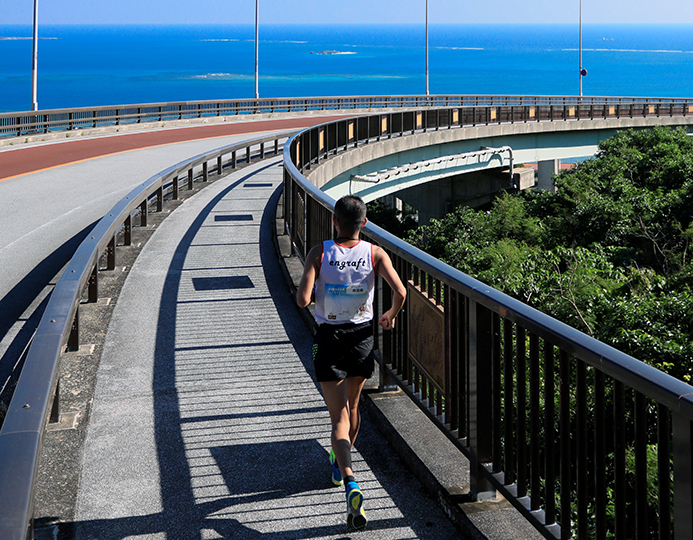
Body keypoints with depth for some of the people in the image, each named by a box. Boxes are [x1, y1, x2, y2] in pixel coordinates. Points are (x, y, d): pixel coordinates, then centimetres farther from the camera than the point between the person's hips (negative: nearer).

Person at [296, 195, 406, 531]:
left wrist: (304, 292, 4)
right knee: (352, 405, 25)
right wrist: (391, 315, 4)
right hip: (362, 337, 3)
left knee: (339, 418, -2)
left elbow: (303, 300, -20)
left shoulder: (319, 253, -12)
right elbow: (400, 292, -17)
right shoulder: (375, 254, -7)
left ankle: (351, 484, -22)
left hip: (329, 338, -2)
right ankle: (340, 464, 47)